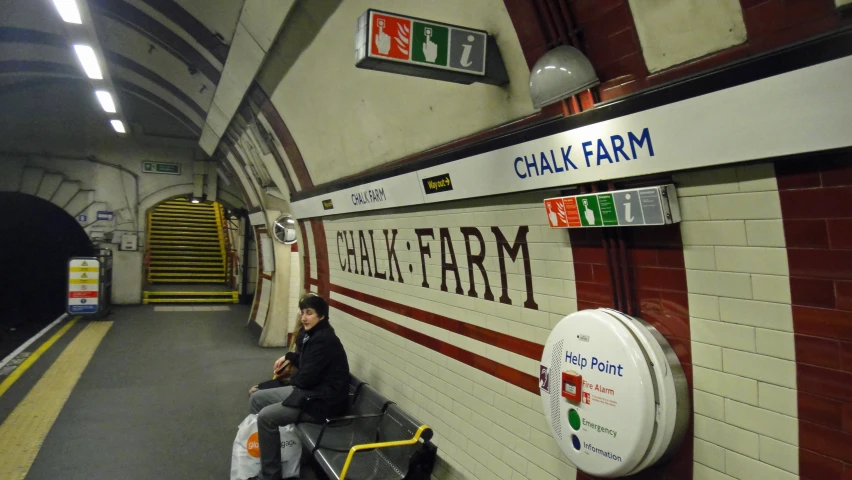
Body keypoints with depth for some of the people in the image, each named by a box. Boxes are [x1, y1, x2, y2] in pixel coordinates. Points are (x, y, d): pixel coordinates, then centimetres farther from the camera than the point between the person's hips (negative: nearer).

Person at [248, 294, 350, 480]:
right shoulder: (313, 334, 8)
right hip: (308, 390, 11)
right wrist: (289, 357, 12)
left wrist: (292, 378, -2)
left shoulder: (324, 340, -22)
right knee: (256, 399, 11)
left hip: (323, 400, -11)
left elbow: (306, 378, -23)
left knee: (266, 417, -20)